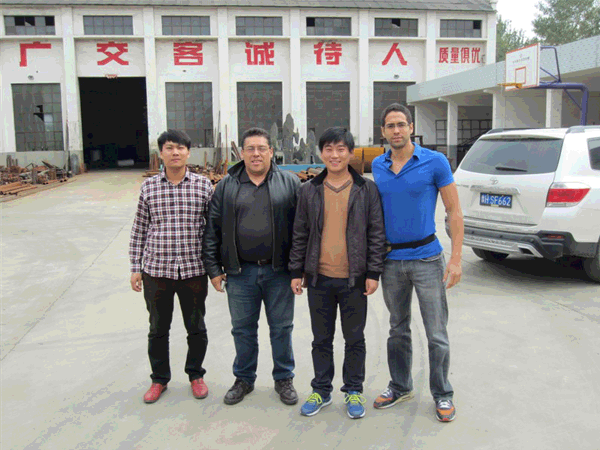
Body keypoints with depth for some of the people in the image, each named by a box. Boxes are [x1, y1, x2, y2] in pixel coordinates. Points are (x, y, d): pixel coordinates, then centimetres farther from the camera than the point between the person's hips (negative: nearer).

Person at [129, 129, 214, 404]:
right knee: (158, 329, 14)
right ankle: (159, 378, 34)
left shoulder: (203, 185, -1)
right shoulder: (149, 187, 2)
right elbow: (139, 229, 7)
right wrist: (135, 268, 4)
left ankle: (196, 375, 35)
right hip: (156, 271, 1)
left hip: (194, 271, -1)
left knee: (196, 329, 13)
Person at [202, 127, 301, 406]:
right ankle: (244, 379, 31)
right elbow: (212, 229, 6)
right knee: (243, 329, 13)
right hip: (240, 273, 1)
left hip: (279, 271, -1)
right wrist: (213, 268, 2)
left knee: (281, 328, 10)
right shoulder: (226, 186, 5)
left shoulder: (289, 184, 1)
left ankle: (284, 379, 28)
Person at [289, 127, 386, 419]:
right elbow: (300, 233, 8)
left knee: (354, 338, 10)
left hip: (354, 278, -2)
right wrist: (296, 271, 5)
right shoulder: (309, 190, 5)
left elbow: (377, 233, 0)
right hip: (319, 278, 2)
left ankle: (353, 391, 27)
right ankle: (321, 390, 29)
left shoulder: (367, 189, 0)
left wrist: (374, 272, -5)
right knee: (321, 338, 13)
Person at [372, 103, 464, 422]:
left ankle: (442, 394, 19)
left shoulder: (434, 162, -7)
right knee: (398, 329, 15)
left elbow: (454, 212, -6)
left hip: (426, 257, -4)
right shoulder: (378, 166, 5)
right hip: (391, 260, 4)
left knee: (436, 332, 1)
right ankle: (400, 386, 32)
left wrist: (456, 258, -13)